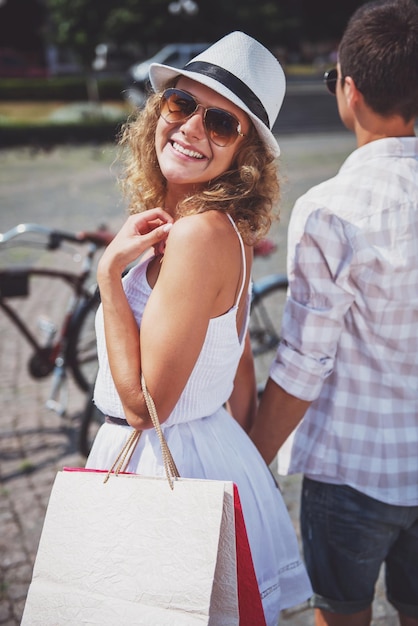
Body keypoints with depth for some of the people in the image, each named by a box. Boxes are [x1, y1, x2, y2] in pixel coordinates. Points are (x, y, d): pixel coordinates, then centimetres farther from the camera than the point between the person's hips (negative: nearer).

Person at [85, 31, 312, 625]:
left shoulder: (201, 232, -25)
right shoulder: (225, 227, 4)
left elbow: (145, 403, -24)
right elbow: (241, 380, 10)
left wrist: (109, 273, -20)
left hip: (170, 462, -9)